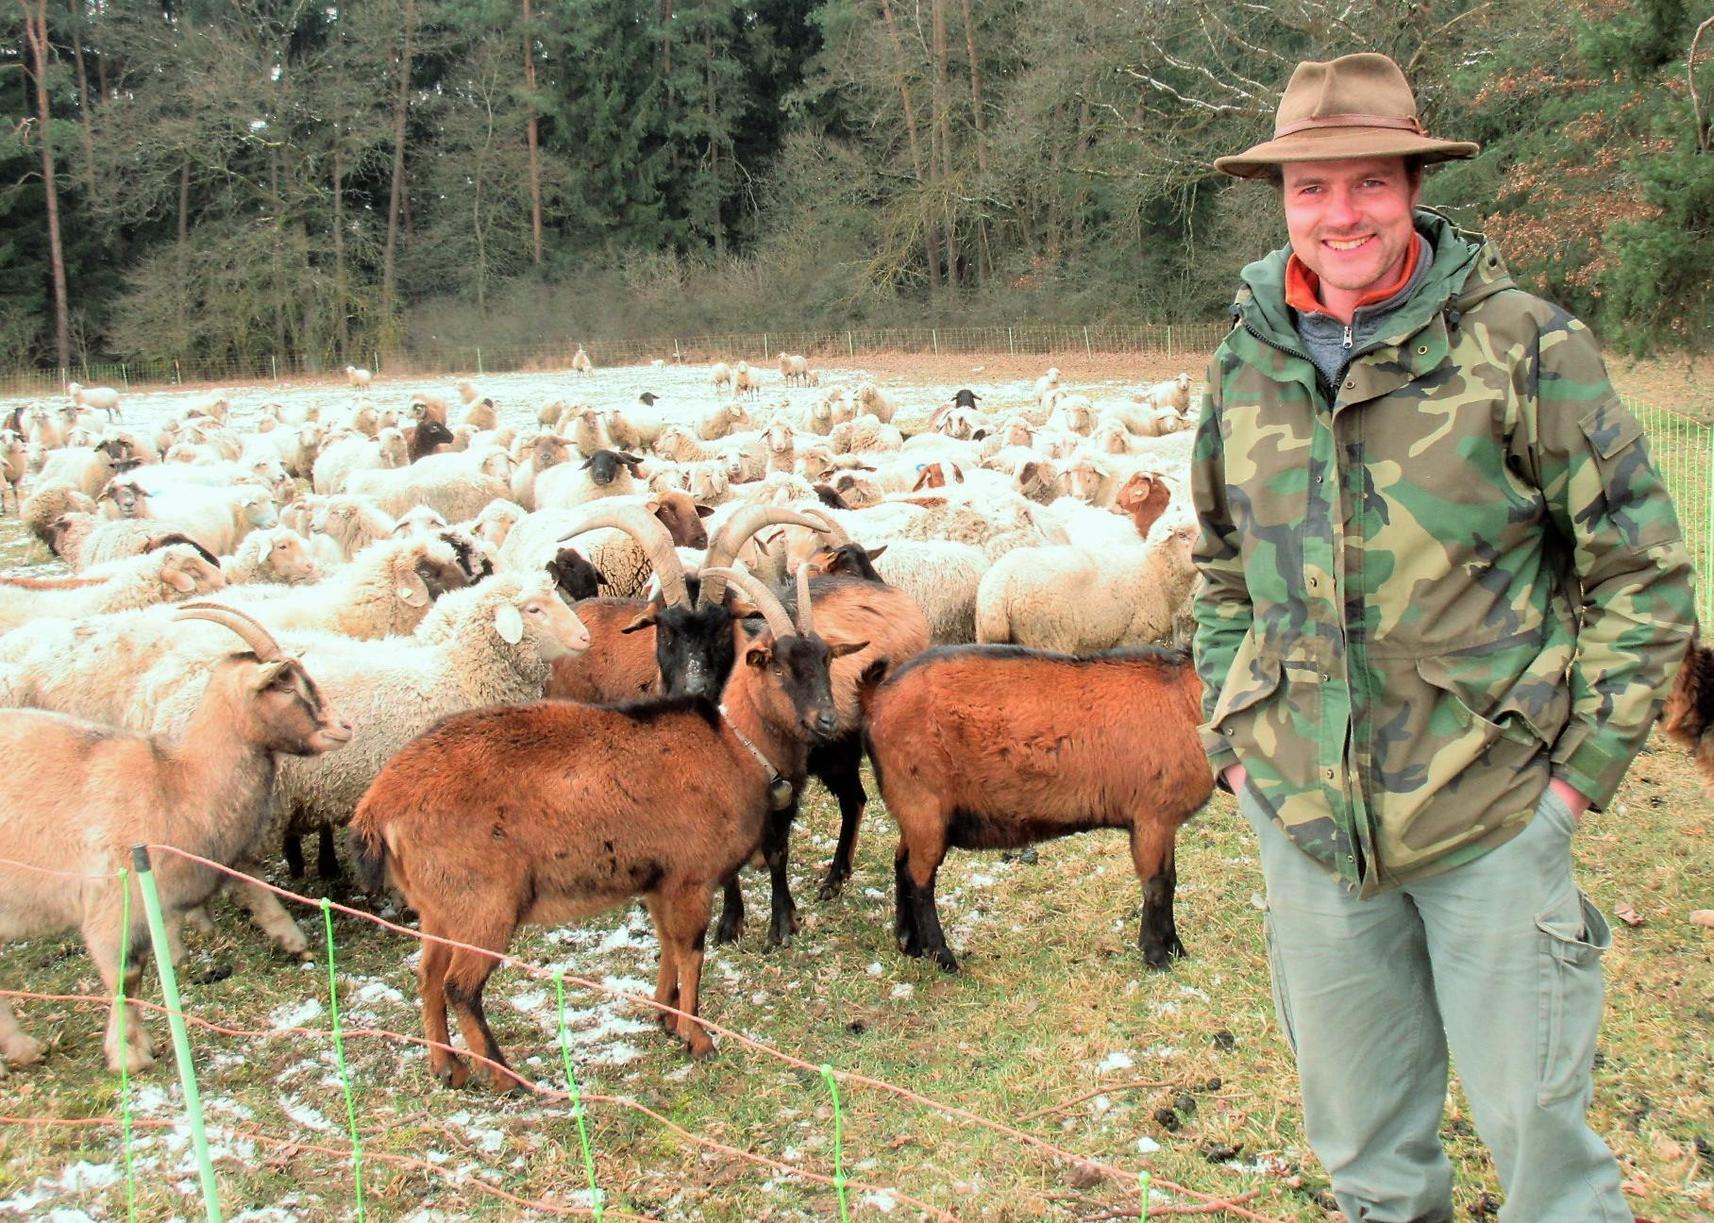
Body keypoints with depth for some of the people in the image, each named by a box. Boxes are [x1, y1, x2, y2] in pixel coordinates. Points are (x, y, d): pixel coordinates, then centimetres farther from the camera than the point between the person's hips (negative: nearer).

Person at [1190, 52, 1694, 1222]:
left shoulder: (1523, 345, -10)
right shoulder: (1248, 359, 3)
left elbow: (1643, 568, -5)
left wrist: (1584, 764, -8)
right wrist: (1232, 740, 10)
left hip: (1490, 815, -4)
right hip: (1304, 814, 4)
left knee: (1534, 1116, 6)